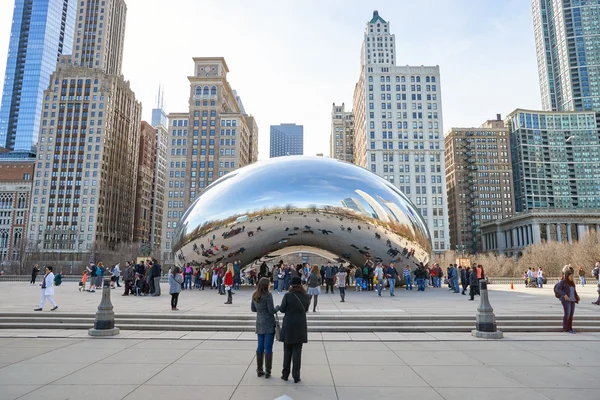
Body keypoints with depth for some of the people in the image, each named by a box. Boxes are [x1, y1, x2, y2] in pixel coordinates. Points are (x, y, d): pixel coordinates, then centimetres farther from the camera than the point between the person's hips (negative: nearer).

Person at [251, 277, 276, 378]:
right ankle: (267, 372, 5)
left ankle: (259, 371, 19)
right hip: (269, 323, -6)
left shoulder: (254, 295, 5)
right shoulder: (268, 295, -15)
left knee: (260, 347, 13)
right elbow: (271, 310, -16)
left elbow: (253, 309, 12)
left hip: (259, 323, 6)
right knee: (268, 348, 0)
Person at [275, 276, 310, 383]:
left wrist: (278, 307, 13)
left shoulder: (288, 295, -12)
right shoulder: (306, 297, -4)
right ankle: (296, 376, 9)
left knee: (287, 351, 13)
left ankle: (285, 374, 21)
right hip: (300, 327, 1)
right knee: (297, 352, 7)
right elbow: (305, 309, 5)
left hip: (288, 327, -1)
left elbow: (282, 309, -7)